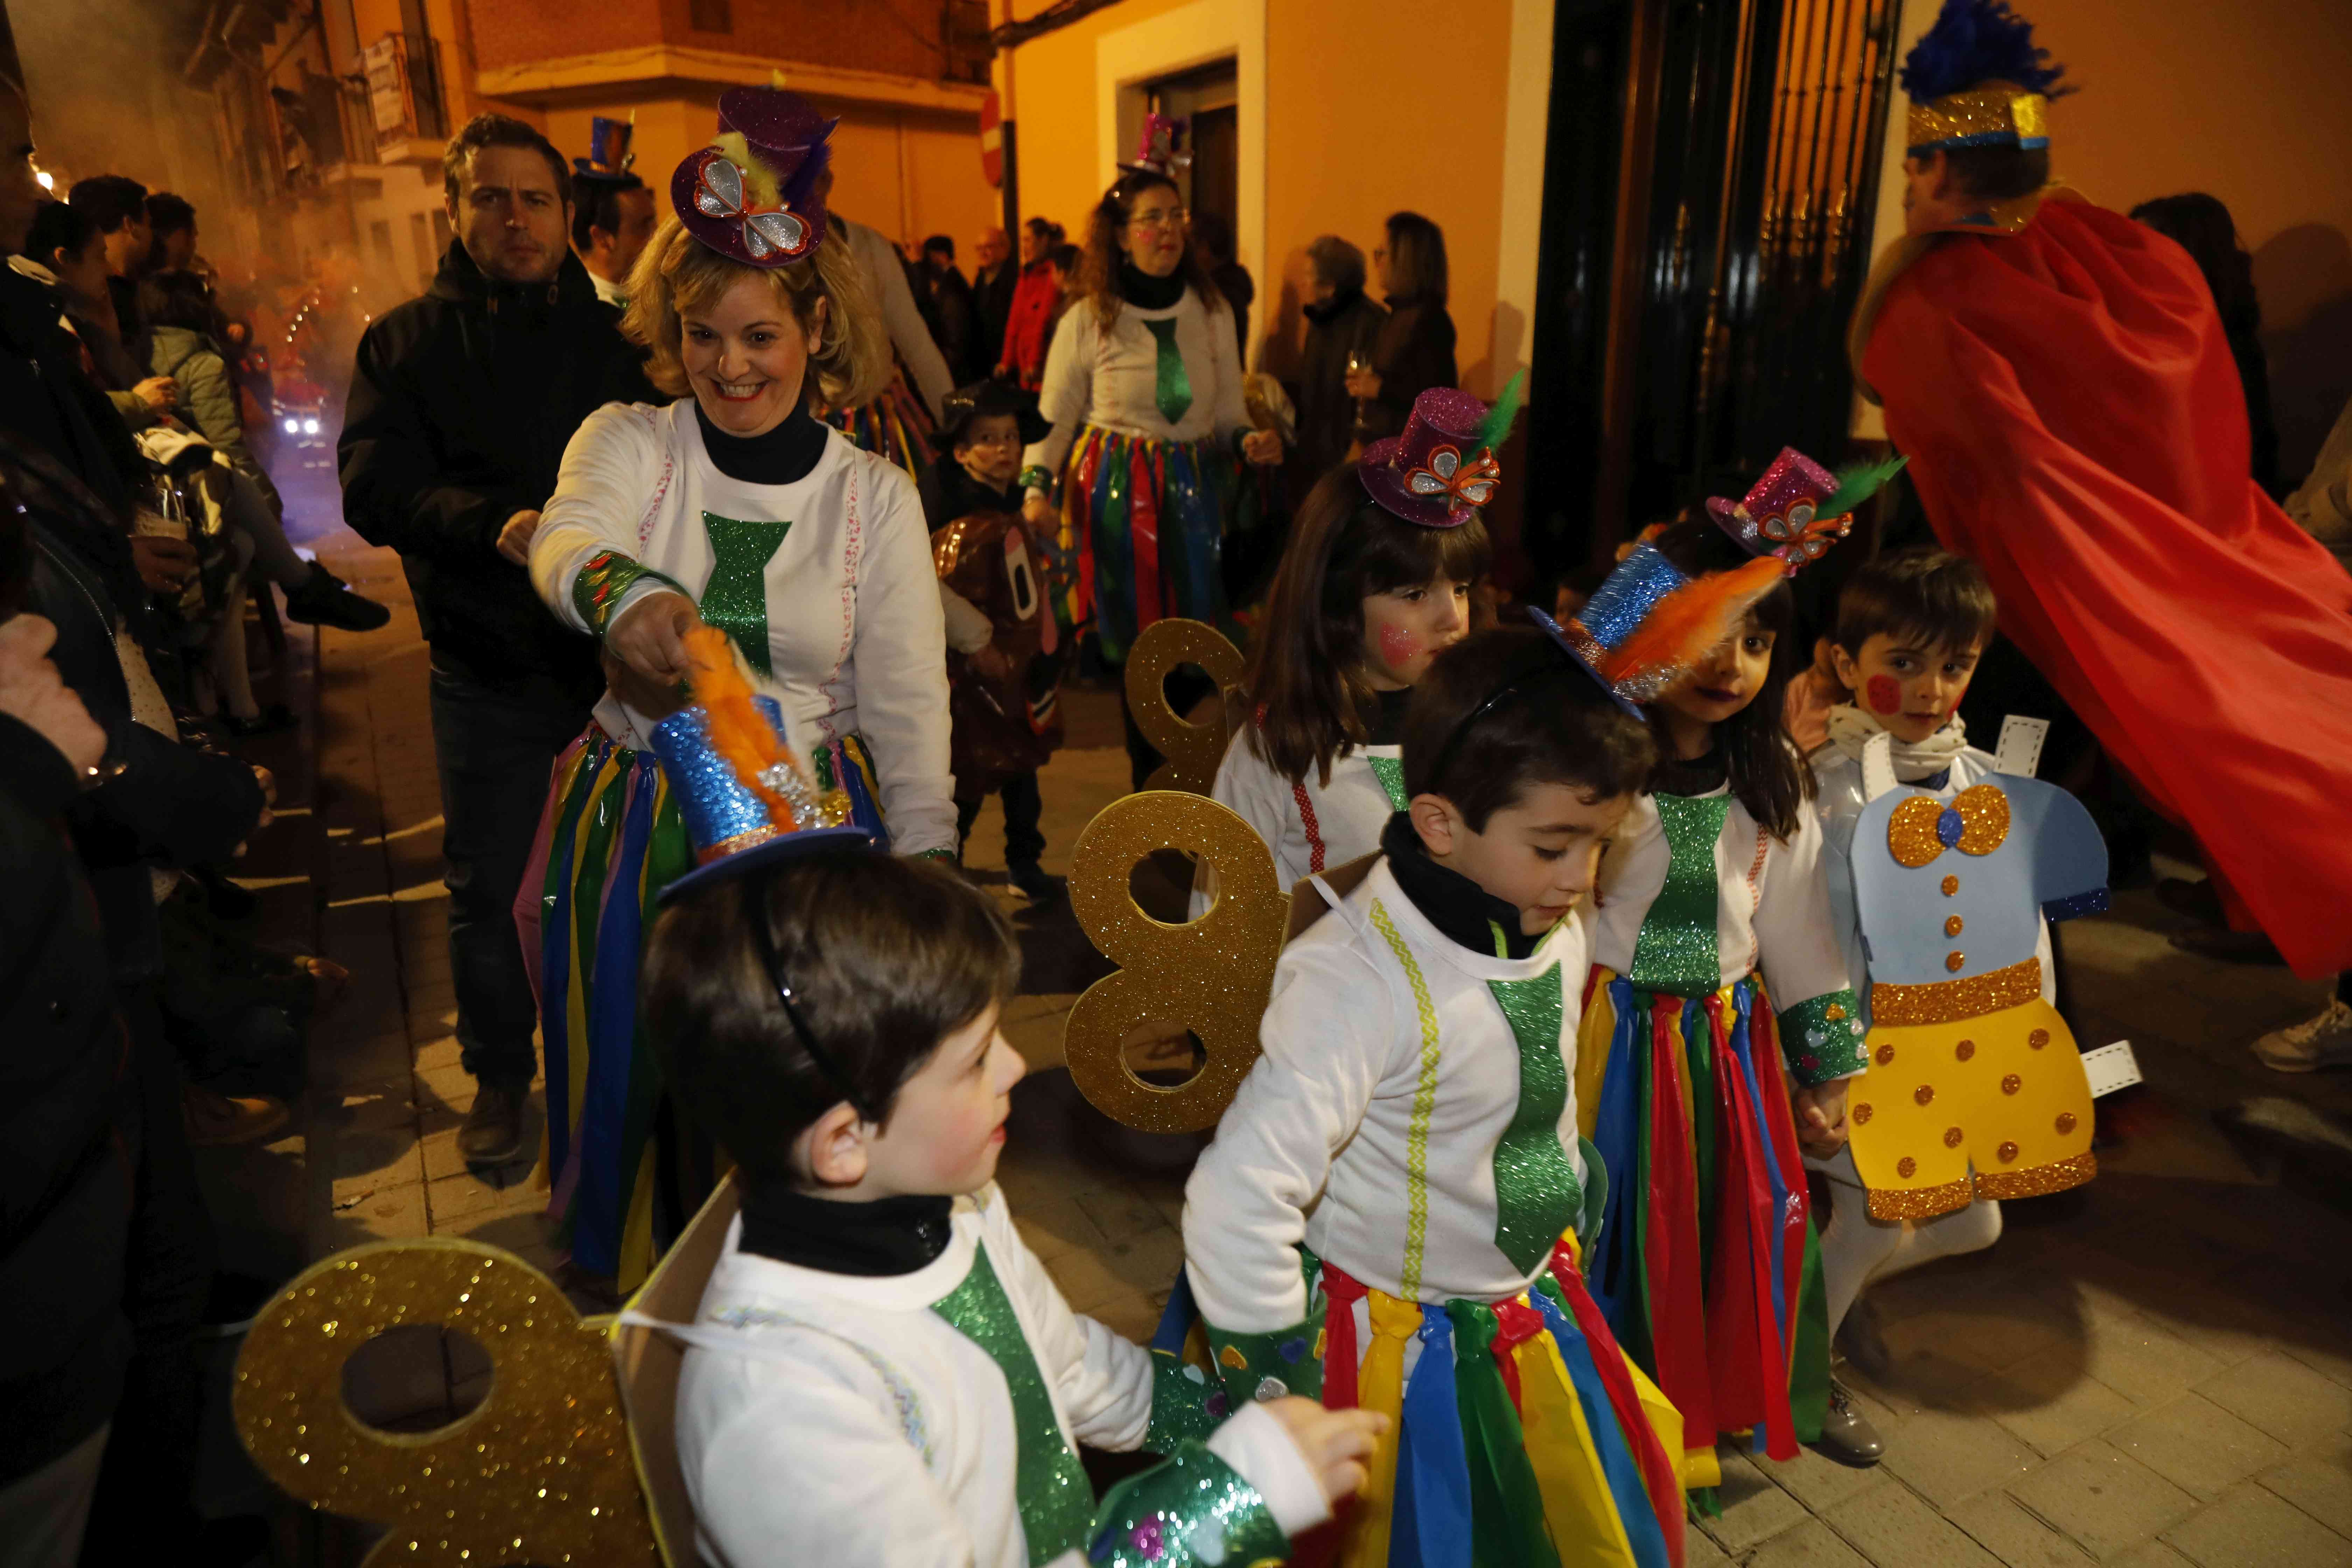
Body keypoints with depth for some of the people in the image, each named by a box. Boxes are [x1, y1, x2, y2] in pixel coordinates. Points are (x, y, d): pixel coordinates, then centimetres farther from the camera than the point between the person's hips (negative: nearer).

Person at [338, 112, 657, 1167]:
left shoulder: (615, 336, 6)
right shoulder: (404, 343, 5)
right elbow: (374, 488, -9)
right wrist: (496, 524, -27)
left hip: (620, 641, 0)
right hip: (487, 659, 0)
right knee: (484, 883, 10)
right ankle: (500, 1073, 30)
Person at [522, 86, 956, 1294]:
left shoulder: (877, 494, -1)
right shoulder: (626, 443, -1)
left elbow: (908, 709, -1)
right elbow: (571, 538, -25)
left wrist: (927, 877, -7)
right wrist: (623, 594, -49)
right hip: (635, 822, 1)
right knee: (641, 1091, 12)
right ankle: (640, 1307, 40)